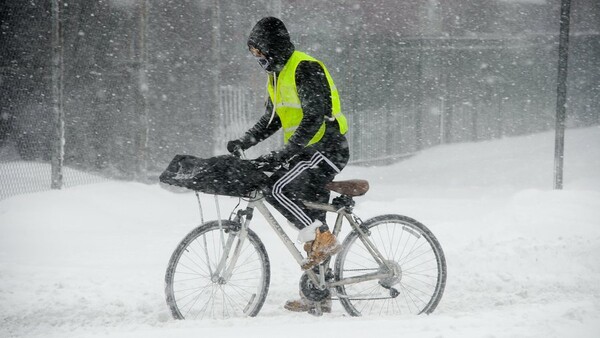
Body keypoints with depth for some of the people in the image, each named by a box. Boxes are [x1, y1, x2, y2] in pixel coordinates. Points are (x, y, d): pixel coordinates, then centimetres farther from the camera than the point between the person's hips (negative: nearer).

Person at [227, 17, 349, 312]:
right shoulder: (277, 75, 14)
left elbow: (314, 117, -23)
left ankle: (324, 239, -18)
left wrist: (282, 155, -27)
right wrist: (244, 142, 5)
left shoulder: (306, 69, -16)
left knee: (277, 189, -24)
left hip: (327, 149, -10)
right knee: (309, 221, 9)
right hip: (308, 153, 10)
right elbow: (272, 119, 21)